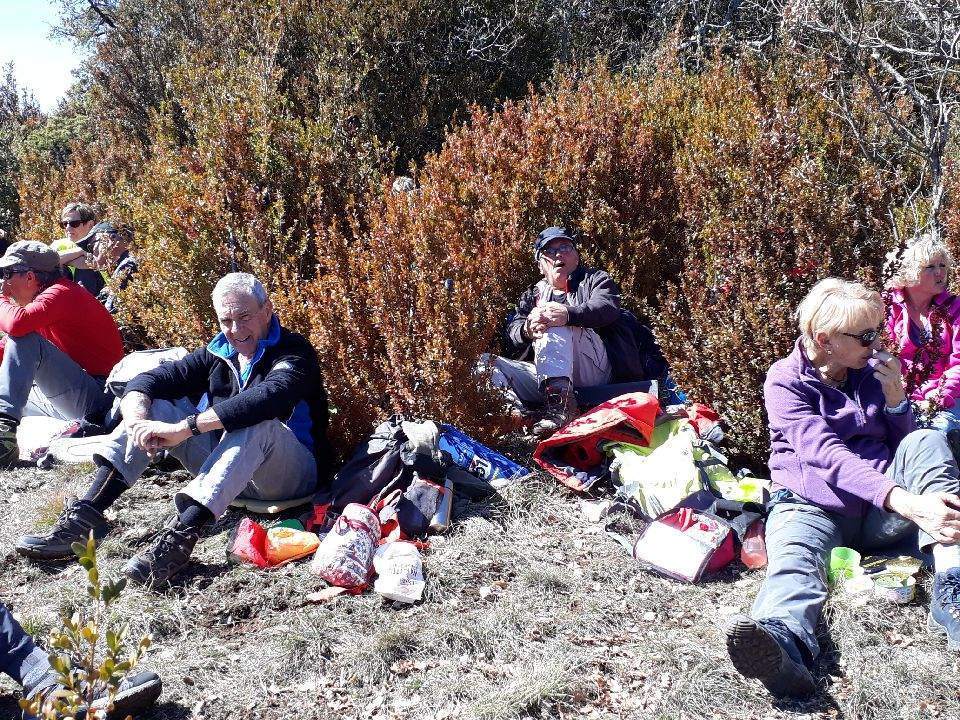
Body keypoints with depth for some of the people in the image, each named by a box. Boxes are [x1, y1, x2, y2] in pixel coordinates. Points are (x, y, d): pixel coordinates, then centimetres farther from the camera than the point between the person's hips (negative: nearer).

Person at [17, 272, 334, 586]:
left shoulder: (293, 352, -13)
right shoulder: (218, 353, 8)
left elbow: (267, 398, -36)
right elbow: (146, 381, 0)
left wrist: (183, 428, -38)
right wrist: (138, 421, -24)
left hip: (295, 472, -6)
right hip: (223, 468, 6)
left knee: (255, 421, -37)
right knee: (152, 407, -5)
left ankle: (180, 537, -50)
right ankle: (84, 515, -18)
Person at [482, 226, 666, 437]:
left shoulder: (595, 279, 20)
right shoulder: (533, 295, 28)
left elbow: (607, 308, -5)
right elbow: (513, 333, 9)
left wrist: (568, 314, -27)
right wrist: (527, 331, -19)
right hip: (545, 377, 4)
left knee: (555, 324, -28)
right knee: (486, 364, -15)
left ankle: (560, 402, -44)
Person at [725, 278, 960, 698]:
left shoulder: (872, 369, 12)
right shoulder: (786, 382, -6)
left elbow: (904, 443, 18)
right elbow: (826, 454, -21)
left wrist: (895, 398, -5)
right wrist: (906, 501, -36)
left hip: (878, 514, 5)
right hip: (813, 508, -4)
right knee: (794, 562, -36)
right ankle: (781, 641, -72)